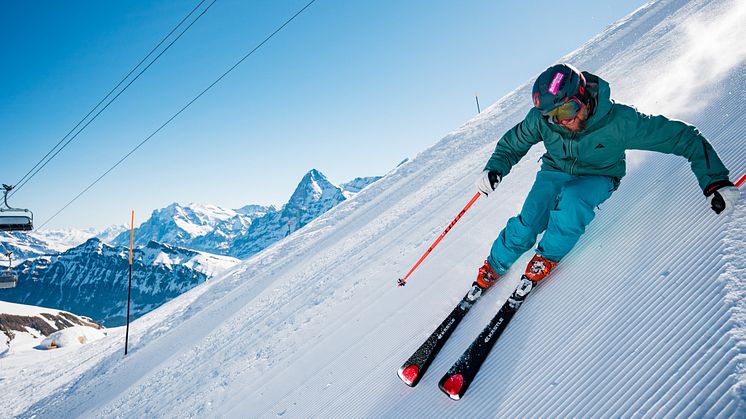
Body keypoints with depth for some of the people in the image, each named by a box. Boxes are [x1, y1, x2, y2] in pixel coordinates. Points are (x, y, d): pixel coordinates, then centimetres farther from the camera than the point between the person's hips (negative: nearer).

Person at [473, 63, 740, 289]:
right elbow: (512, 143, -3)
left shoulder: (618, 121, -31)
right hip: (555, 172, 2)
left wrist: (714, 182, -28)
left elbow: (684, 137, -24)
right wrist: (494, 168, -21)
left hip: (597, 178, -2)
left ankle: (548, 257, -11)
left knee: (572, 197, -36)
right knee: (527, 224, -19)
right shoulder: (541, 119, -22)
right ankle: (495, 266, 9)